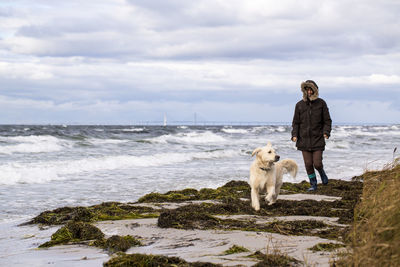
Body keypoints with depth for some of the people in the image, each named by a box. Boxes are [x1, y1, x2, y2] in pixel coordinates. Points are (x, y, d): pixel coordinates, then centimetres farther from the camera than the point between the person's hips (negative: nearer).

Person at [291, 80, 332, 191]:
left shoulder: (321, 103, 1)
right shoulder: (299, 105, 4)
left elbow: (327, 120, 3)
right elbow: (296, 122, 8)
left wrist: (326, 132, -13)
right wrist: (294, 135, -7)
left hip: (318, 139, -2)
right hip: (304, 139, 2)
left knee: (317, 163, -7)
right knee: (308, 164, 1)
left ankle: (322, 173, 27)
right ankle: (313, 184, 17)